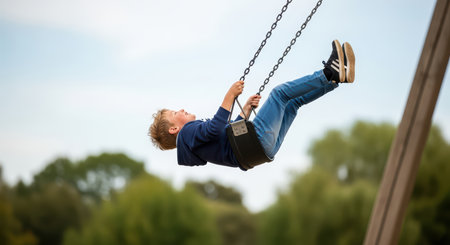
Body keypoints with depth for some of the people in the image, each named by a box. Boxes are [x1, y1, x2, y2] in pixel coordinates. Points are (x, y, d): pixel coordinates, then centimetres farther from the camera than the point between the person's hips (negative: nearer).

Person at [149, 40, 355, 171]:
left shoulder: (195, 132, 27)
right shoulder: (187, 133, -3)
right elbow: (215, 128, -22)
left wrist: (247, 108, 26)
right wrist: (230, 95, -20)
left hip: (263, 146, 10)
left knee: (294, 99, 13)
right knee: (280, 92, -11)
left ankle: (338, 76, 6)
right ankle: (329, 73, -10)